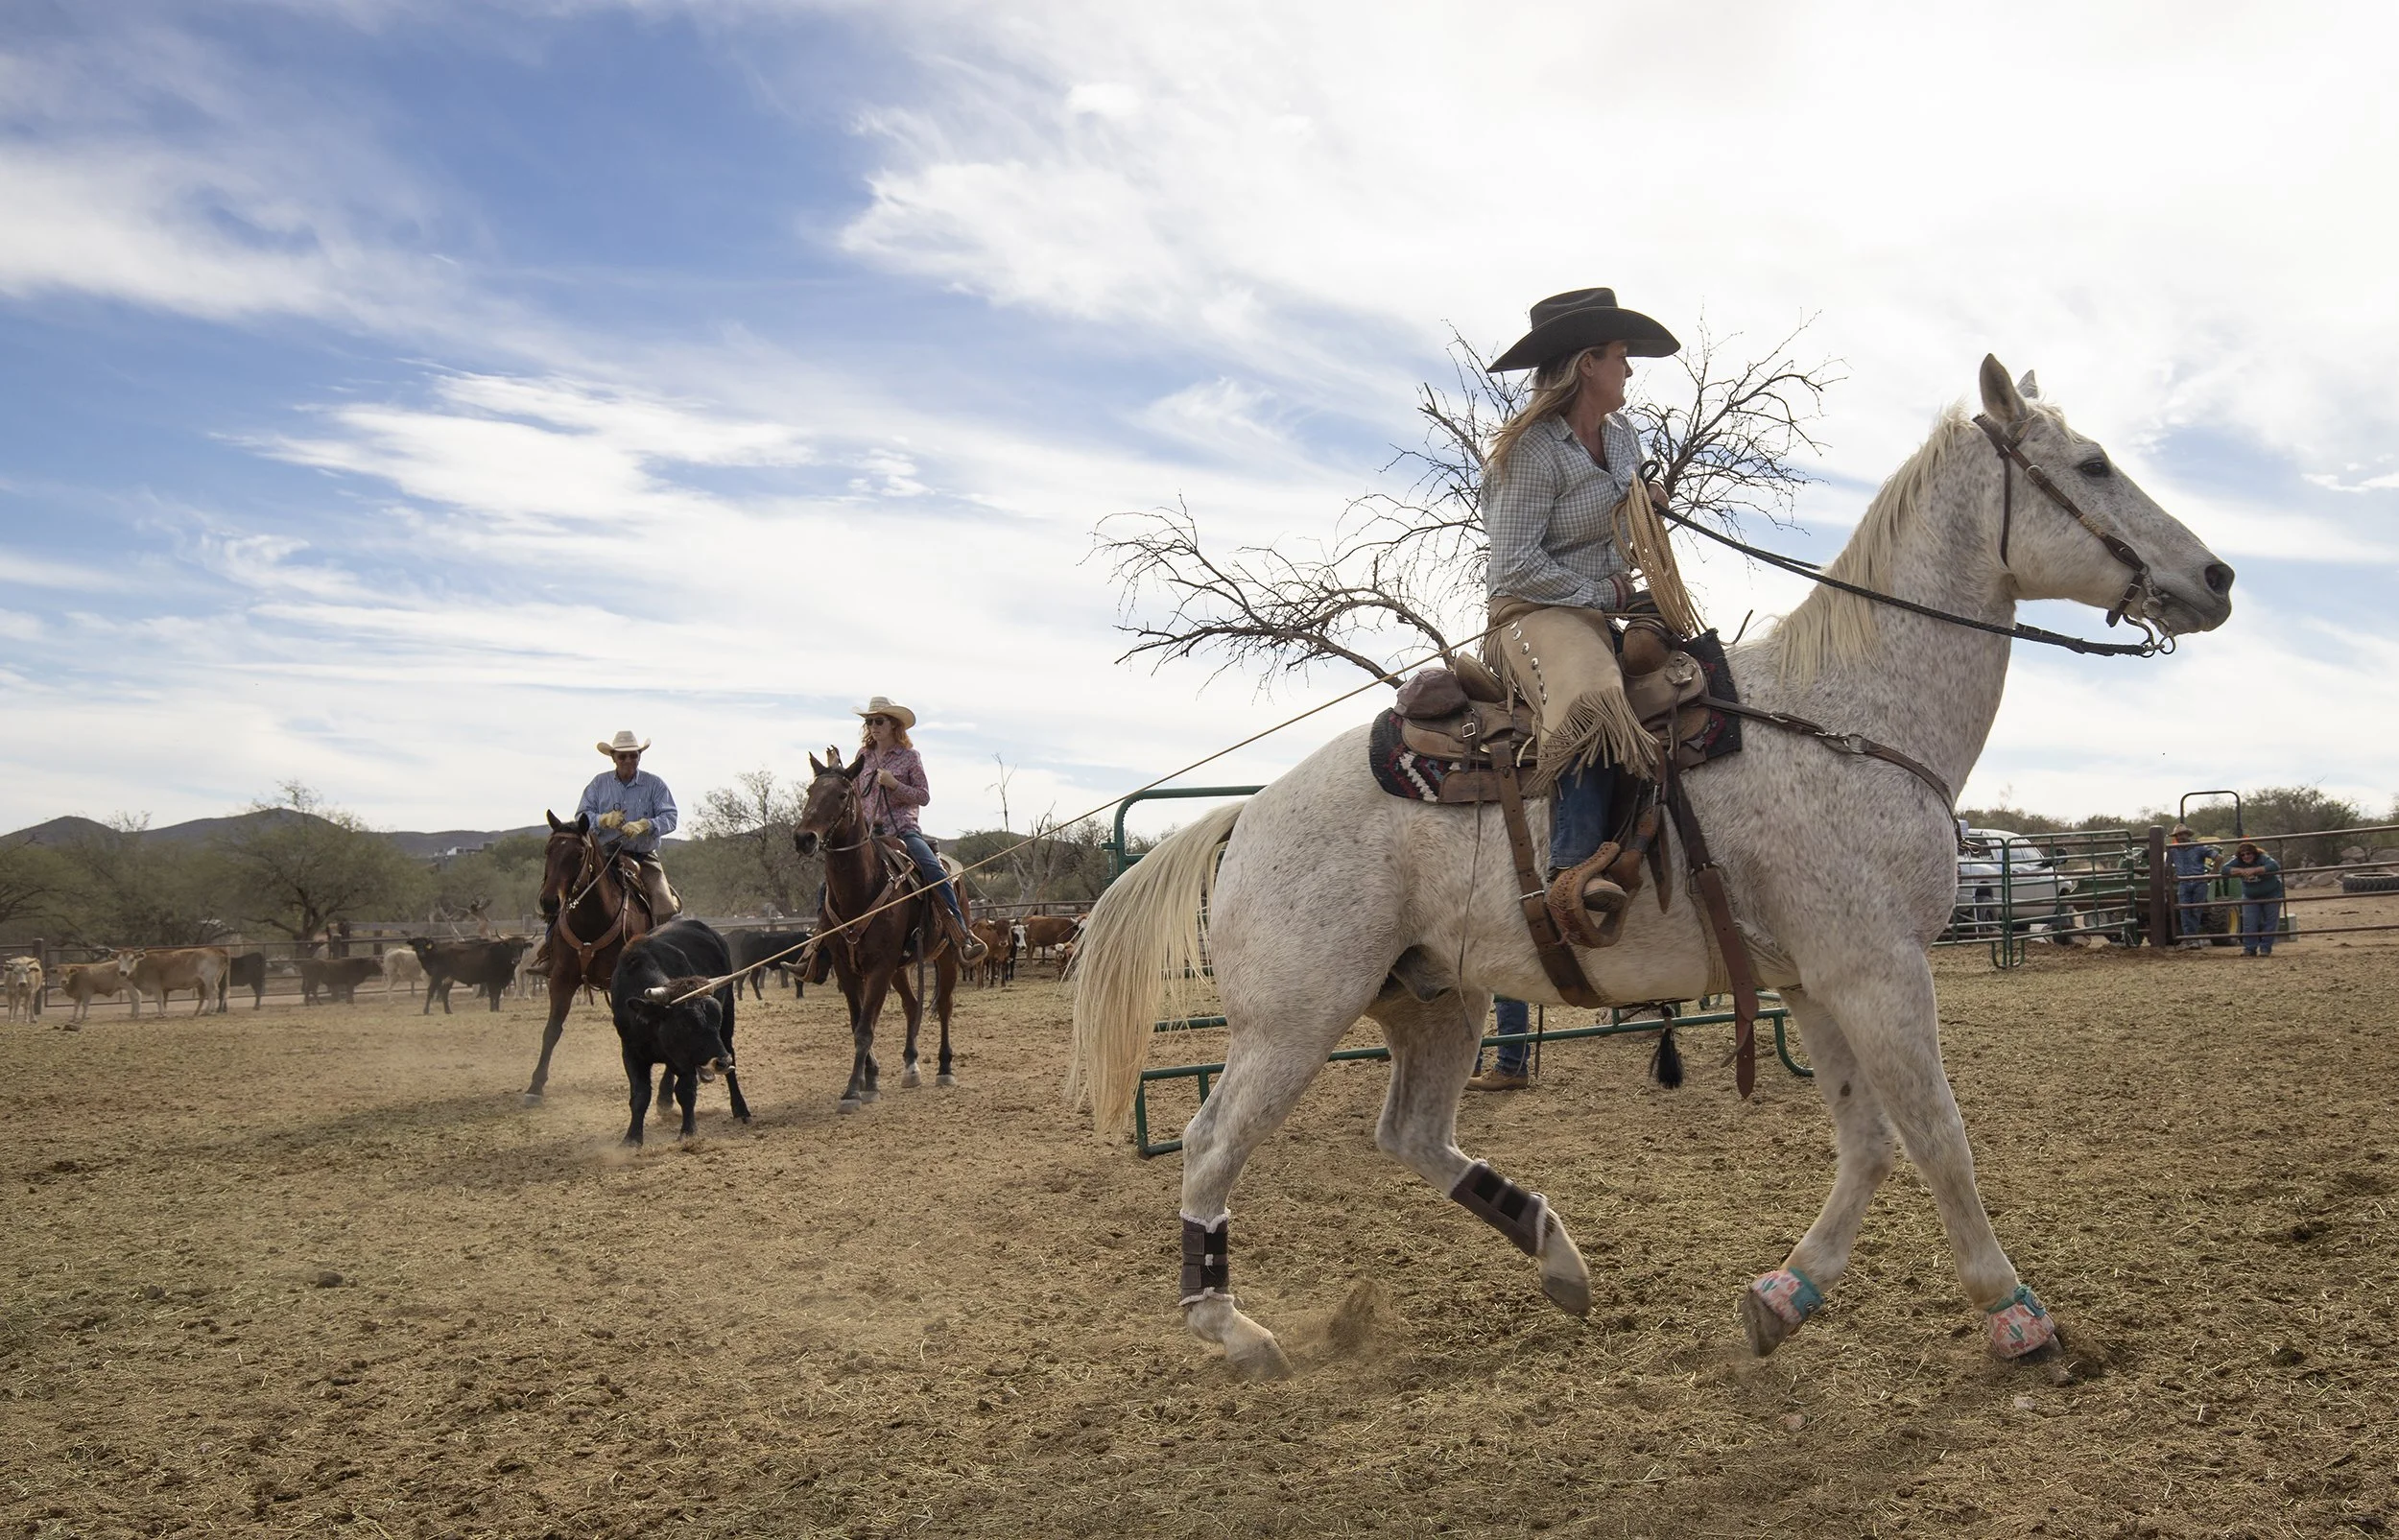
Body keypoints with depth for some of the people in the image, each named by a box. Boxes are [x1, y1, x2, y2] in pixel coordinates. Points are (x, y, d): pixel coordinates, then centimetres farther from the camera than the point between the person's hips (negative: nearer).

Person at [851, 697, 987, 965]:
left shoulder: (910, 756, 2)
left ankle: (962, 940, -31)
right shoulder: (864, 756, 12)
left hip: (904, 830, -4)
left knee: (936, 873, -28)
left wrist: (894, 784, -16)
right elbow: (854, 794, 21)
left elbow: (924, 796, -4)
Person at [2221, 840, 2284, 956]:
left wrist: (2254, 870, -44)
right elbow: (2225, 869, -22)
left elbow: (2275, 866, -41)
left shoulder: (2263, 858, -24)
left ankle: (2265, 948, 6)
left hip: (2271, 895, -3)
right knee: (2249, 922, -6)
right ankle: (2250, 948, -4)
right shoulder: (2238, 861, -12)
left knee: (2270, 922, 0)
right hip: (2250, 897, 3)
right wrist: (2240, 871, -36)